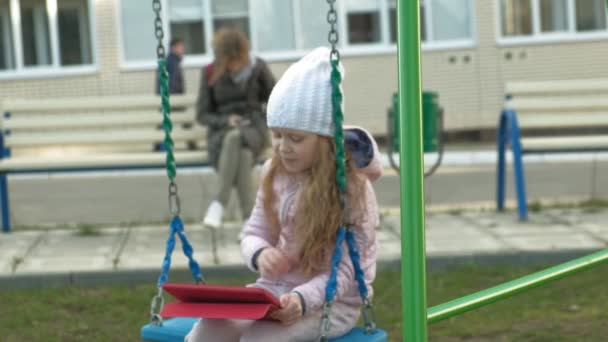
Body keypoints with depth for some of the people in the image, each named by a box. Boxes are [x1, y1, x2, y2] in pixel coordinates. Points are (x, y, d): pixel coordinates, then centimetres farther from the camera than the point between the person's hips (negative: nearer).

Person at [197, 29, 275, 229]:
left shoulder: (258, 67, 2)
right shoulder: (210, 74, 1)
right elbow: (202, 114, 3)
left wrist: (265, 122, -6)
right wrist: (226, 120, -15)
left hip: (253, 129, 0)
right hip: (221, 132, 0)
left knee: (236, 138, -38)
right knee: (242, 153, -37)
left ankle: (219, 203, -37)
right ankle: (249, 218, -41)